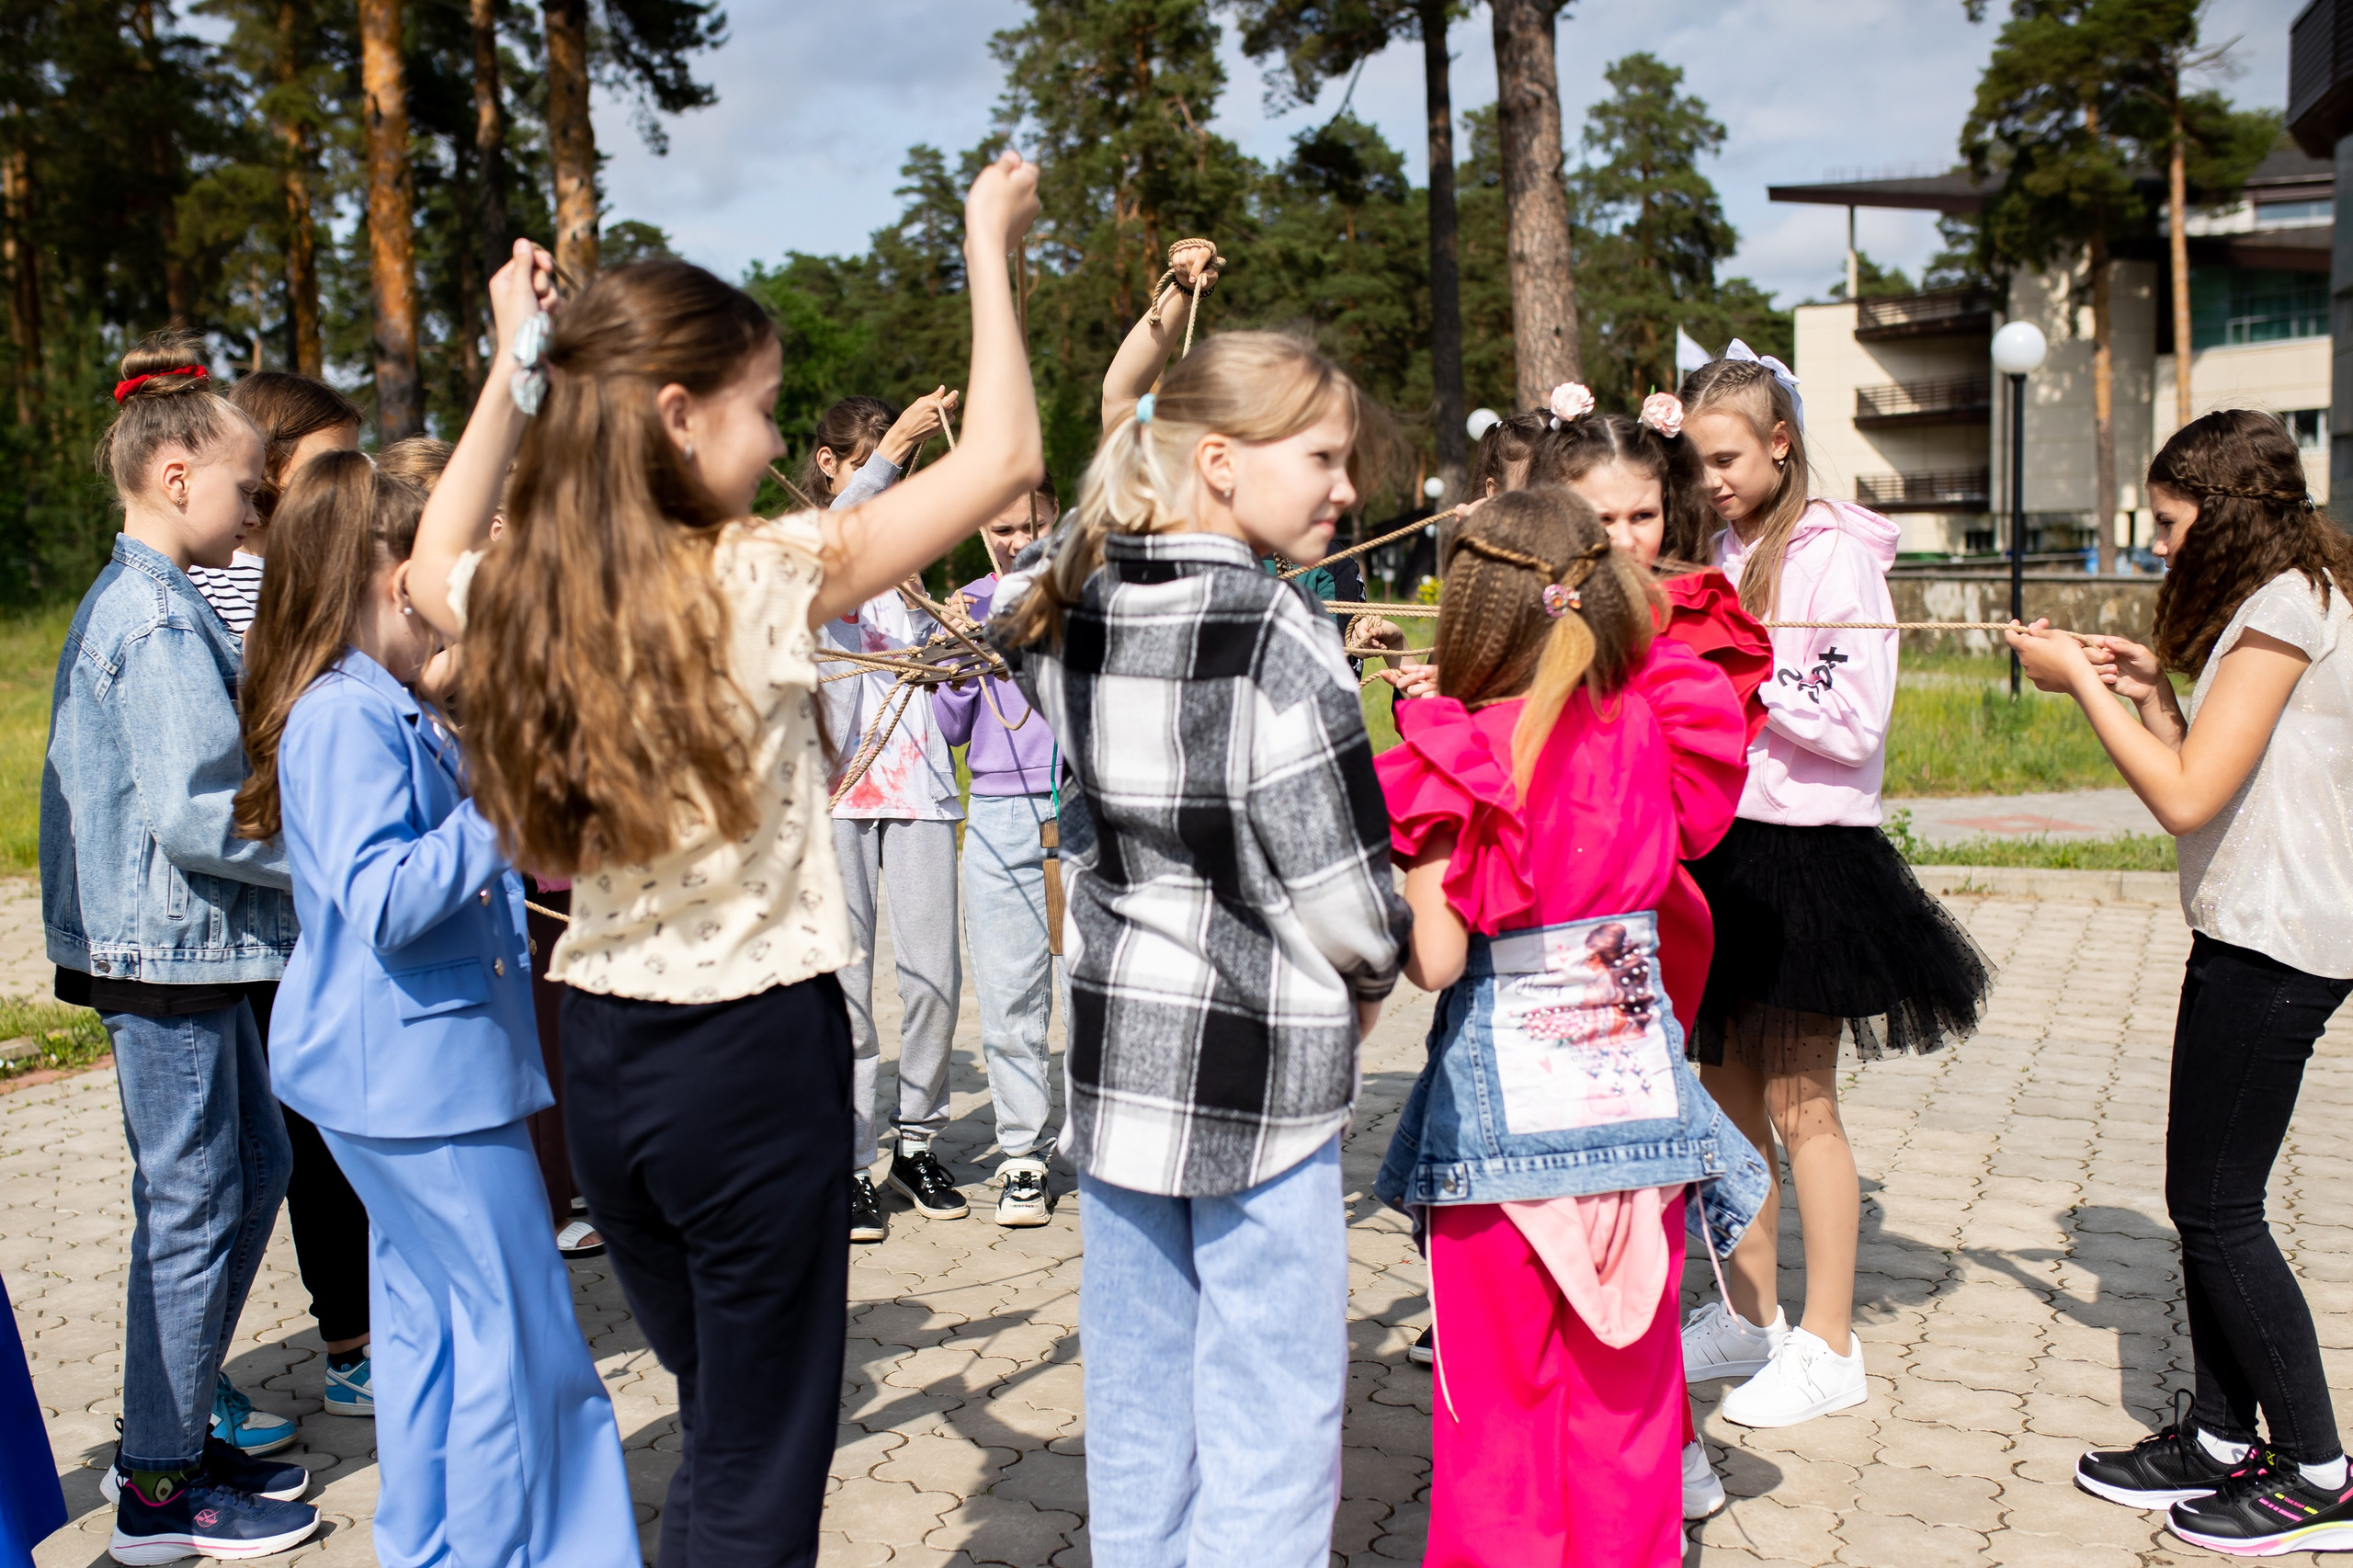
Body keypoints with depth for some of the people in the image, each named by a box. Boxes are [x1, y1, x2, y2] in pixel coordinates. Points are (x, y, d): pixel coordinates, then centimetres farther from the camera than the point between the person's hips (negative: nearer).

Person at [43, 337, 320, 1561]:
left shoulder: (124, 601, 13)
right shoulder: (160, 617, -19)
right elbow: (197, 816, -24)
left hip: (181, 945, 10)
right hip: (169, 946, -10)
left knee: (254, 1166, 19)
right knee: (192, 1205, 0)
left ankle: (185, 1404, 32)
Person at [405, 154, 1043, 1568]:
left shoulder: (518, 599, -1)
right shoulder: (756, 581, -18)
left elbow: (435, 556, 25)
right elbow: (1005, 456, -14)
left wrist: (516, 369, 21)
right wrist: (990, 245, -2)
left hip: (600, 1053, 7)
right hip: (754, 1046, -7)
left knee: (717, 1418, 25)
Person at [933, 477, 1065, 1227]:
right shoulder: (967, 604, 12)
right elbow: (951, 729, 12)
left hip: (1084, 806, -2)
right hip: (997, 815, 2)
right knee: (1008, 991, 4)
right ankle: (1023, 1155, 15)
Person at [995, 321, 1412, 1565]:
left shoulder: (1069, 611, 1)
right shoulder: (1275, 635, -18)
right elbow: (1340, 885, -16)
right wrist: (1366, 980, 3)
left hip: (1112, 1045, 7)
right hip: (1255, 1065, -7)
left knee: (1136, 1388, 19)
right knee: (1270, 1409, 5)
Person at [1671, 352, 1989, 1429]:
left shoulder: (1837, 554, -10)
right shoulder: (1728, 551, 12)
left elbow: (1854, 724, -17)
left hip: (1806, 854, -7)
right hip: (1721, 842, 7)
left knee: (1798, 1104, 0)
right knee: (1726, 1091, 12)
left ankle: (1828, 1345, 13)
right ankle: (1749, 1315, 26)